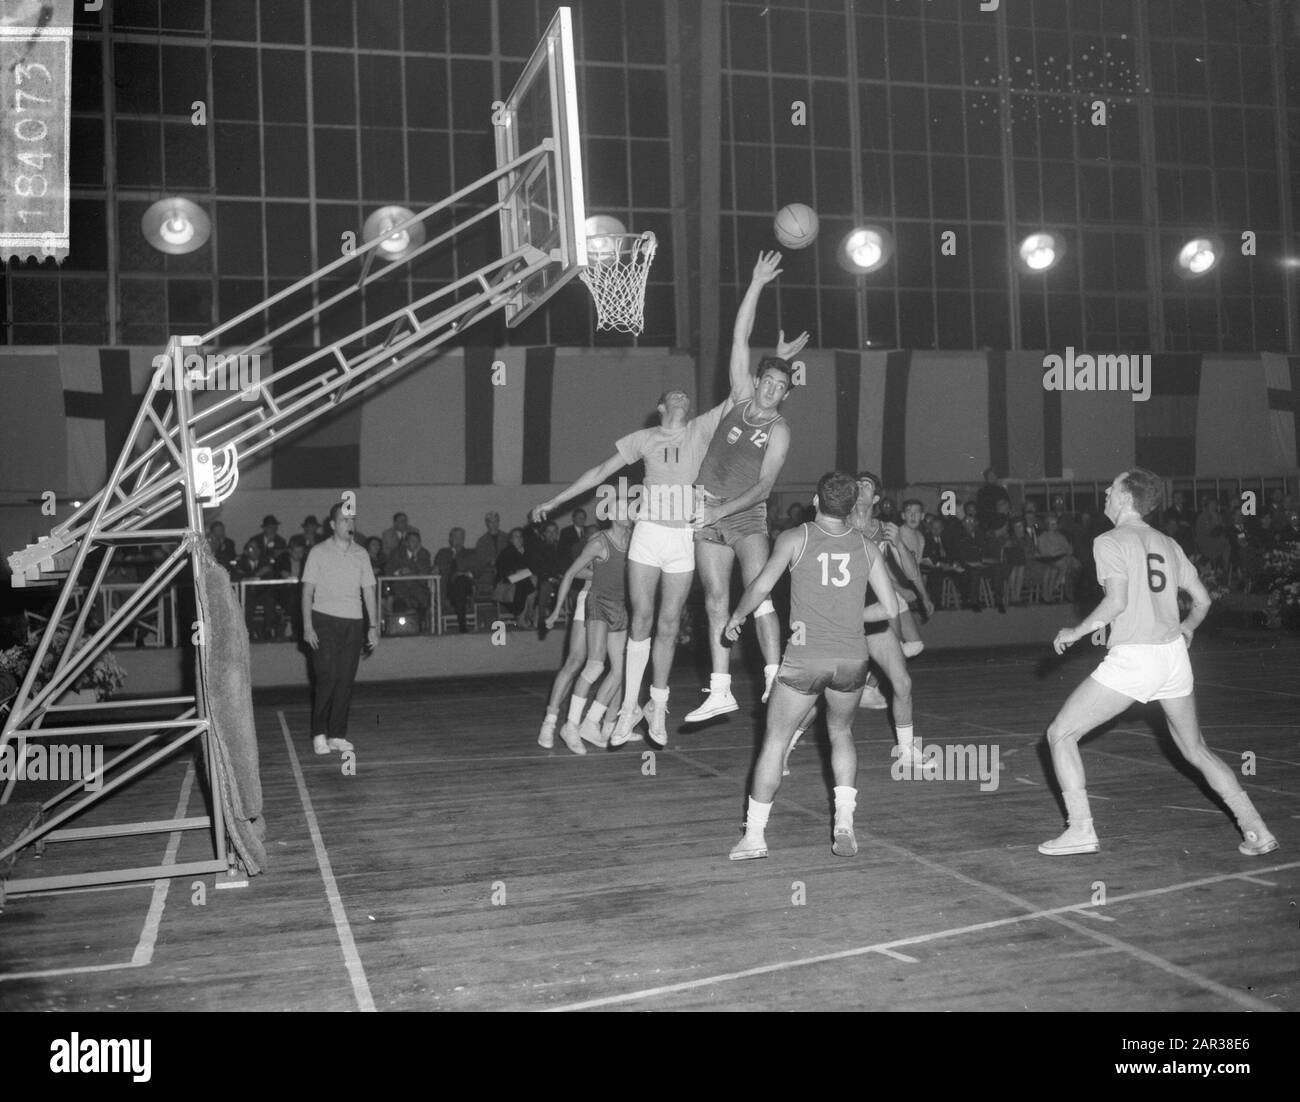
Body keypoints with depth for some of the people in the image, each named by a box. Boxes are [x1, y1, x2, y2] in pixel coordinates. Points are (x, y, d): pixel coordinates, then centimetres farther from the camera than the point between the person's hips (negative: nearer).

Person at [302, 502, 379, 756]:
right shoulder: (318, 552, 1)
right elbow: (307, 591, -1)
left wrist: (374, 625, 6)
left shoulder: (361, 554, 10)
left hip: (353, 622, 3)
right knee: (327, 677, -9)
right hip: (325, 621, -3)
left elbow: (368, 591, 12)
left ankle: (337, 735, 10)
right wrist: (307, 626, -9)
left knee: (346, 681, 2)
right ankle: (319, 734, 2)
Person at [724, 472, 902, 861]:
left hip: (805, 657, -3)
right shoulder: (867, 547, 6)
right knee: (841, 732, 26)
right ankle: (844, 822, 14)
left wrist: (736, 616, 7)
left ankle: (754, 835, 12)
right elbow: (891, 608, 6)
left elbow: (762, 586, -9)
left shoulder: (794, 539, -2)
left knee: (775, 740, 10)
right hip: (853, 658, 3)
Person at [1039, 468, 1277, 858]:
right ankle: (1257, 831, 19)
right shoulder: (1167, 543, 13)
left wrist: (1076, 632, -6)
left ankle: (1081, 830, -1)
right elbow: (1202, 599, 17)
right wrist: (1186, 628, 36)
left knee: (1060, 734, 3)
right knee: (1196, 749, 21)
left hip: (1131, 659, -7)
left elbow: (1117, 601, -18)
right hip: (1173, 653, 7)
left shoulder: (1110, 542, -6)